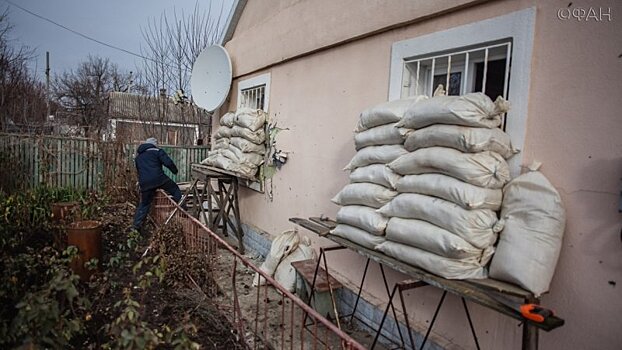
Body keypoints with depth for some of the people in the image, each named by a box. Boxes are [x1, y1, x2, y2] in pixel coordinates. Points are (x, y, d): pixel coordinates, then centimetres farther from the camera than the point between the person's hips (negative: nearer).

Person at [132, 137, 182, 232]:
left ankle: (136, 225, 15)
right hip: (158, 179, -5)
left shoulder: (138, 156, 26)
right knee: (175, 190, 13)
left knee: (144, 204, 15)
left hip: (144, 183, 5)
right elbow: (168, 162, -6)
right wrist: (175, 171, 10)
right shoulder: (157, 151, 6)